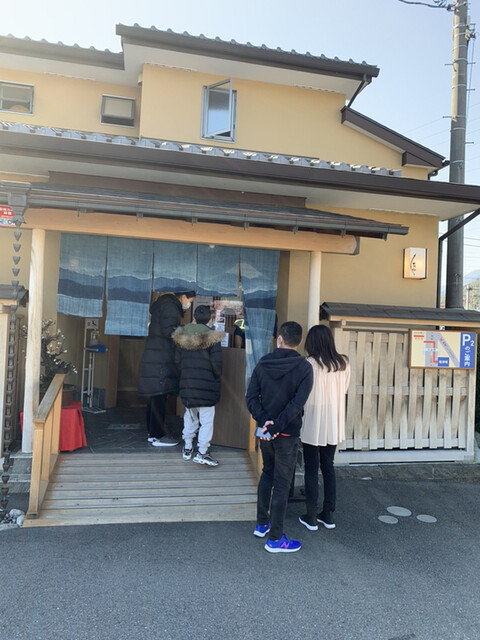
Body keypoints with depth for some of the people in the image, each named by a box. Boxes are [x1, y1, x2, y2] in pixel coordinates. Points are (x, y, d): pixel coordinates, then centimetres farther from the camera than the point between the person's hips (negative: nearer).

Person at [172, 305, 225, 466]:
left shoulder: (182, 335, 2)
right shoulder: (212, 337, -11)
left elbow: (178, 359, 5)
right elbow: (216, 363, -13)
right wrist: (217, 377, 4)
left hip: (186, 383, 5)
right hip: (206, 384, -5)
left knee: (190, 415, 19)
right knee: (206, 418, 4)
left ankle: (187, 448, 28)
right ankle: (202, 453, 7)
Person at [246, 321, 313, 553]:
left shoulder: (263, 364, 0)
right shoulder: (304, 368, -12)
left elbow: (251, 397, -6)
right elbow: (297, 404, -21)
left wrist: (264, 421, -11)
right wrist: (276, 427, -18)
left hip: (264, 431, 5)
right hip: (287, 434, -4)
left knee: (267, 474, 22)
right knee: (281, 483, 4)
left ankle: (261, 524, 34)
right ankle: (275, 539, 13)